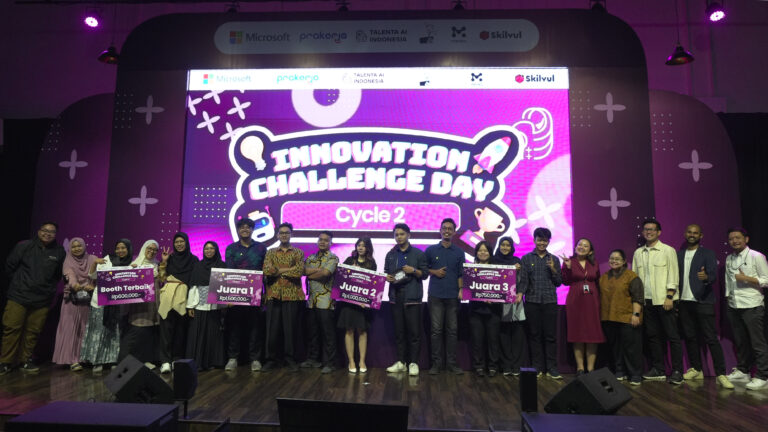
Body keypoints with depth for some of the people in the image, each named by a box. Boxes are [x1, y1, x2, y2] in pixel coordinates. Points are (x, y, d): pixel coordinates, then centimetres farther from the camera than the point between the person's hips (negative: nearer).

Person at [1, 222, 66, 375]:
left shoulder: (59, 252, 2)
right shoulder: (24, 246, -2)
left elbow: (59, 275, 13)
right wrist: (19, 282, 10)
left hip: (42, 299, 1)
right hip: (19, 296, -1)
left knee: (33, 331, 5)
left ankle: (26, 360, 18)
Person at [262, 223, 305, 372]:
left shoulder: (298, 253, 9)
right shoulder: (270, 252, 13)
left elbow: (299, 271, -8)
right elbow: (266, 270, -5)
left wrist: (279, 270, -6)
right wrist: (288, 270, -7)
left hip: (292, 295, -1)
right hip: (273, 294, 1)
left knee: (290, 328, 2)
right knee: (272, 328, 3)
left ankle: (290, 360, 14)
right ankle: (271, 359, 16)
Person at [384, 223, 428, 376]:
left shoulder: (418, 254, 3)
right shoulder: (390, 255, 15)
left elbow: (425, 273, 3)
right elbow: (386, 272, 21)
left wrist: (414, 270, -14)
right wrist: (387, 277, 0)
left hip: (412, 297, -4)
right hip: (396, 296, 4)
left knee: (414, 331, -3)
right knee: (399, 331, 9)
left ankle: (413, 362, 6)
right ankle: (401, 362, 18)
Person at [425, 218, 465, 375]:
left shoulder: (459, 252, 9)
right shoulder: (431, 250, 6)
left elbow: (461, 274, 9)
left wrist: (461, 291, -1)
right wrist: (434, 272, -5)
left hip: (453, 296, 1)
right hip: (435, 295, -1)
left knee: (452, 330, 5)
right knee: (436, 330, 0)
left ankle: (452, 362, 14)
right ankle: (436, 363, 8)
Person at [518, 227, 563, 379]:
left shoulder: (554, 259, 11)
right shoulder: (526, 258, 7)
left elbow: (559, 282, 10)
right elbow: (523, 280, 1)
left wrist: (553, 270, -6)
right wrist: (519, 294, -14)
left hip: (550, 301, 1)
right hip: (532, 302, -1)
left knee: (551, 336, 2)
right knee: (534, 335, 4)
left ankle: (552, 368, 9)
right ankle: (537, 368, 13)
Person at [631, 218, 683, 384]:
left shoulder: (668, 250, 0)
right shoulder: (638, 253, 13)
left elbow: (673, 275, -5)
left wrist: (669, 296, -12)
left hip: (664, 300, -5)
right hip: (647, 300, 5)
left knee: (672, 336, -2)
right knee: (653, 336, 9)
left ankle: (677, 371, 5)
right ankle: (658, 370, 17)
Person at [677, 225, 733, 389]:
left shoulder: (708, 254, 1)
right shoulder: (679, 254, 14)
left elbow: (714, 275, -10)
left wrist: (706, 277, -34)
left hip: (703, 301, -4)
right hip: (684, 302, 5)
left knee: (711, 338, -6)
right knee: (690, 337, 9)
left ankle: (721, 375, -3)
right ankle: (696, 370, 19)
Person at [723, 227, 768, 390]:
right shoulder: (729, 259, 13)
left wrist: (746, 278, -16)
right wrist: (728, 296, 18)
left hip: (752, 306, -6)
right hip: (734, 306, 6)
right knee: (740, 341, 13)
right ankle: (742, 371, 23)